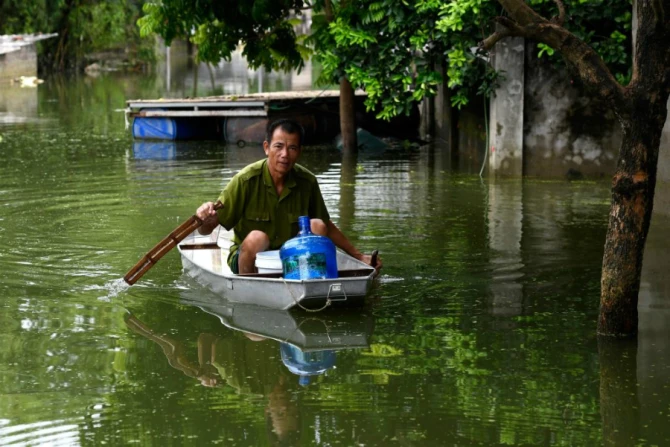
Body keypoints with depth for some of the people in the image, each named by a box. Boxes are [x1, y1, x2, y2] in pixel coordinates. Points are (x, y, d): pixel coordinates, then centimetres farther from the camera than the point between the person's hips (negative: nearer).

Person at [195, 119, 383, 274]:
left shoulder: (307, 181, -4)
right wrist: (205, 219, -41)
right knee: (257, 238, -34)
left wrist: (359, 256, 11)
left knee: (316, 225, -19)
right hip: (248, 258, -4)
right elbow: (205, 230, -17)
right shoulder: (246, 180, -17)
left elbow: (327, 227, 13)